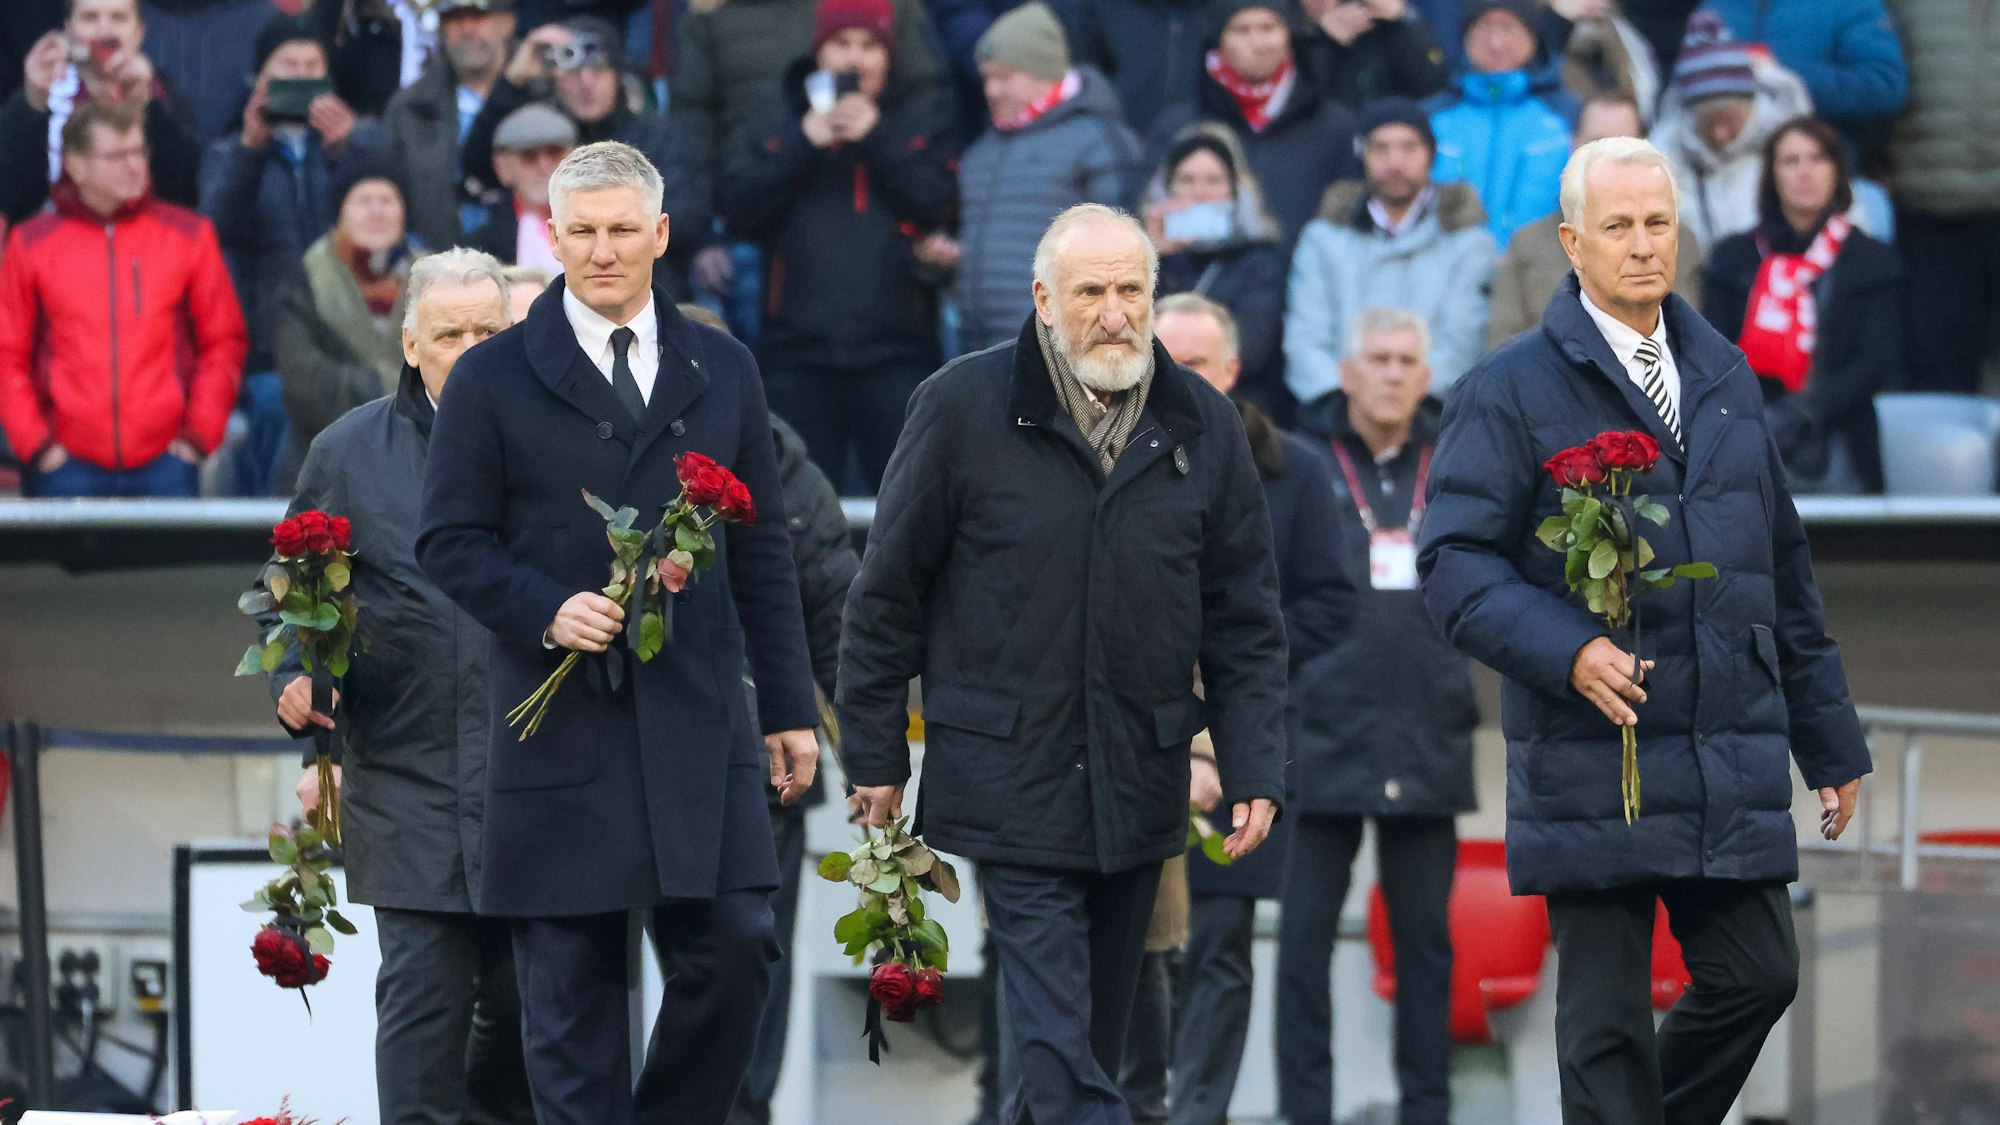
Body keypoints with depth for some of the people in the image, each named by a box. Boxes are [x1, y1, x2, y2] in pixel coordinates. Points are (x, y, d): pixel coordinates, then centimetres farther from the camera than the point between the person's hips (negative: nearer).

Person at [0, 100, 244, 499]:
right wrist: (35, 443, -1)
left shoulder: (188, 235, 7)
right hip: (70, 465, 0)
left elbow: (223, 342, 9)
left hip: (165, 464, 0)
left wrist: (200, 434, 0)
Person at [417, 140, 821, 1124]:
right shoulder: (495, 378, 2)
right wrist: (546, 611, -17)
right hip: (560, 734, -2)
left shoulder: (723, 372, 11)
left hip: (697, 723, 2)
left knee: (734, 949, -7)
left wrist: (791, 707, 10)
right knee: (571, 988, 1)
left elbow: (763, 554, 13)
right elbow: (450, 543, 0)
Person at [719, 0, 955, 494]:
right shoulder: (771, 133, 15)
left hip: (894, 355, -1)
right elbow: (739, 209, 0)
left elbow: (941, 205, -4)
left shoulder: (921, 129, 12)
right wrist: (806, 143, -6)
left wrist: (876, 138, -7)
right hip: (798, 355, 1)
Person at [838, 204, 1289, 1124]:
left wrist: (1255, 771, 1)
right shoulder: (963, 407, -4)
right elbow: (889, 592, 1)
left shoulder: (1203, 427, 6)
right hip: (1010, 780, -4)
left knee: (1094, 1035, 13)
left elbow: (1247, 621, 9)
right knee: (1059, 1050, -11)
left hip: (1139, 790, 4)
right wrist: (875, 754, 1)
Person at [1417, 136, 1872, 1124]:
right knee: (1606, 1018, -2)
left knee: (1759, 977, 2)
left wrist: (1830, 741, 18)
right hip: (1594, 768, -5)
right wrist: (1567, 652, -23)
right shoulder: (1512, 389, -2)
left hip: (1733, 768, 5)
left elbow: (1783, 570, 20)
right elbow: (1454, 562, -9)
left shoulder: (1724, 378, 16)